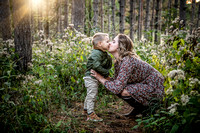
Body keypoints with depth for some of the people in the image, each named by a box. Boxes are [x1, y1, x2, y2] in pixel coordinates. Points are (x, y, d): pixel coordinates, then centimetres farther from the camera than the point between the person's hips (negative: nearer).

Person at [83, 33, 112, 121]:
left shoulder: (105, 54, 12)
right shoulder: (96, 53, -22)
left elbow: (108, 66, 15)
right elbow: (96, 66, -31)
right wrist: (106, 72, -24)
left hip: (95, 78, 11)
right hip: (91, 77, -11)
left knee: (90, 95, 22)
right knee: (92, 95, -7)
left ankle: (86, 109, 37)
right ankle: (91, 114, -2)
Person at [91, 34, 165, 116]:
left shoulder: (127, 61, -27)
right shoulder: (118, 61, 2)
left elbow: (117, 88, -29)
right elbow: (116, 80, 4)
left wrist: (100, 78, -17)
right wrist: (98, 76, -6)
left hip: (154, 88, -9)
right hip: (144, 84, 9)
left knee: (121, 91, -22)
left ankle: (145, 108, 1)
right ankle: (138, 109, 16)